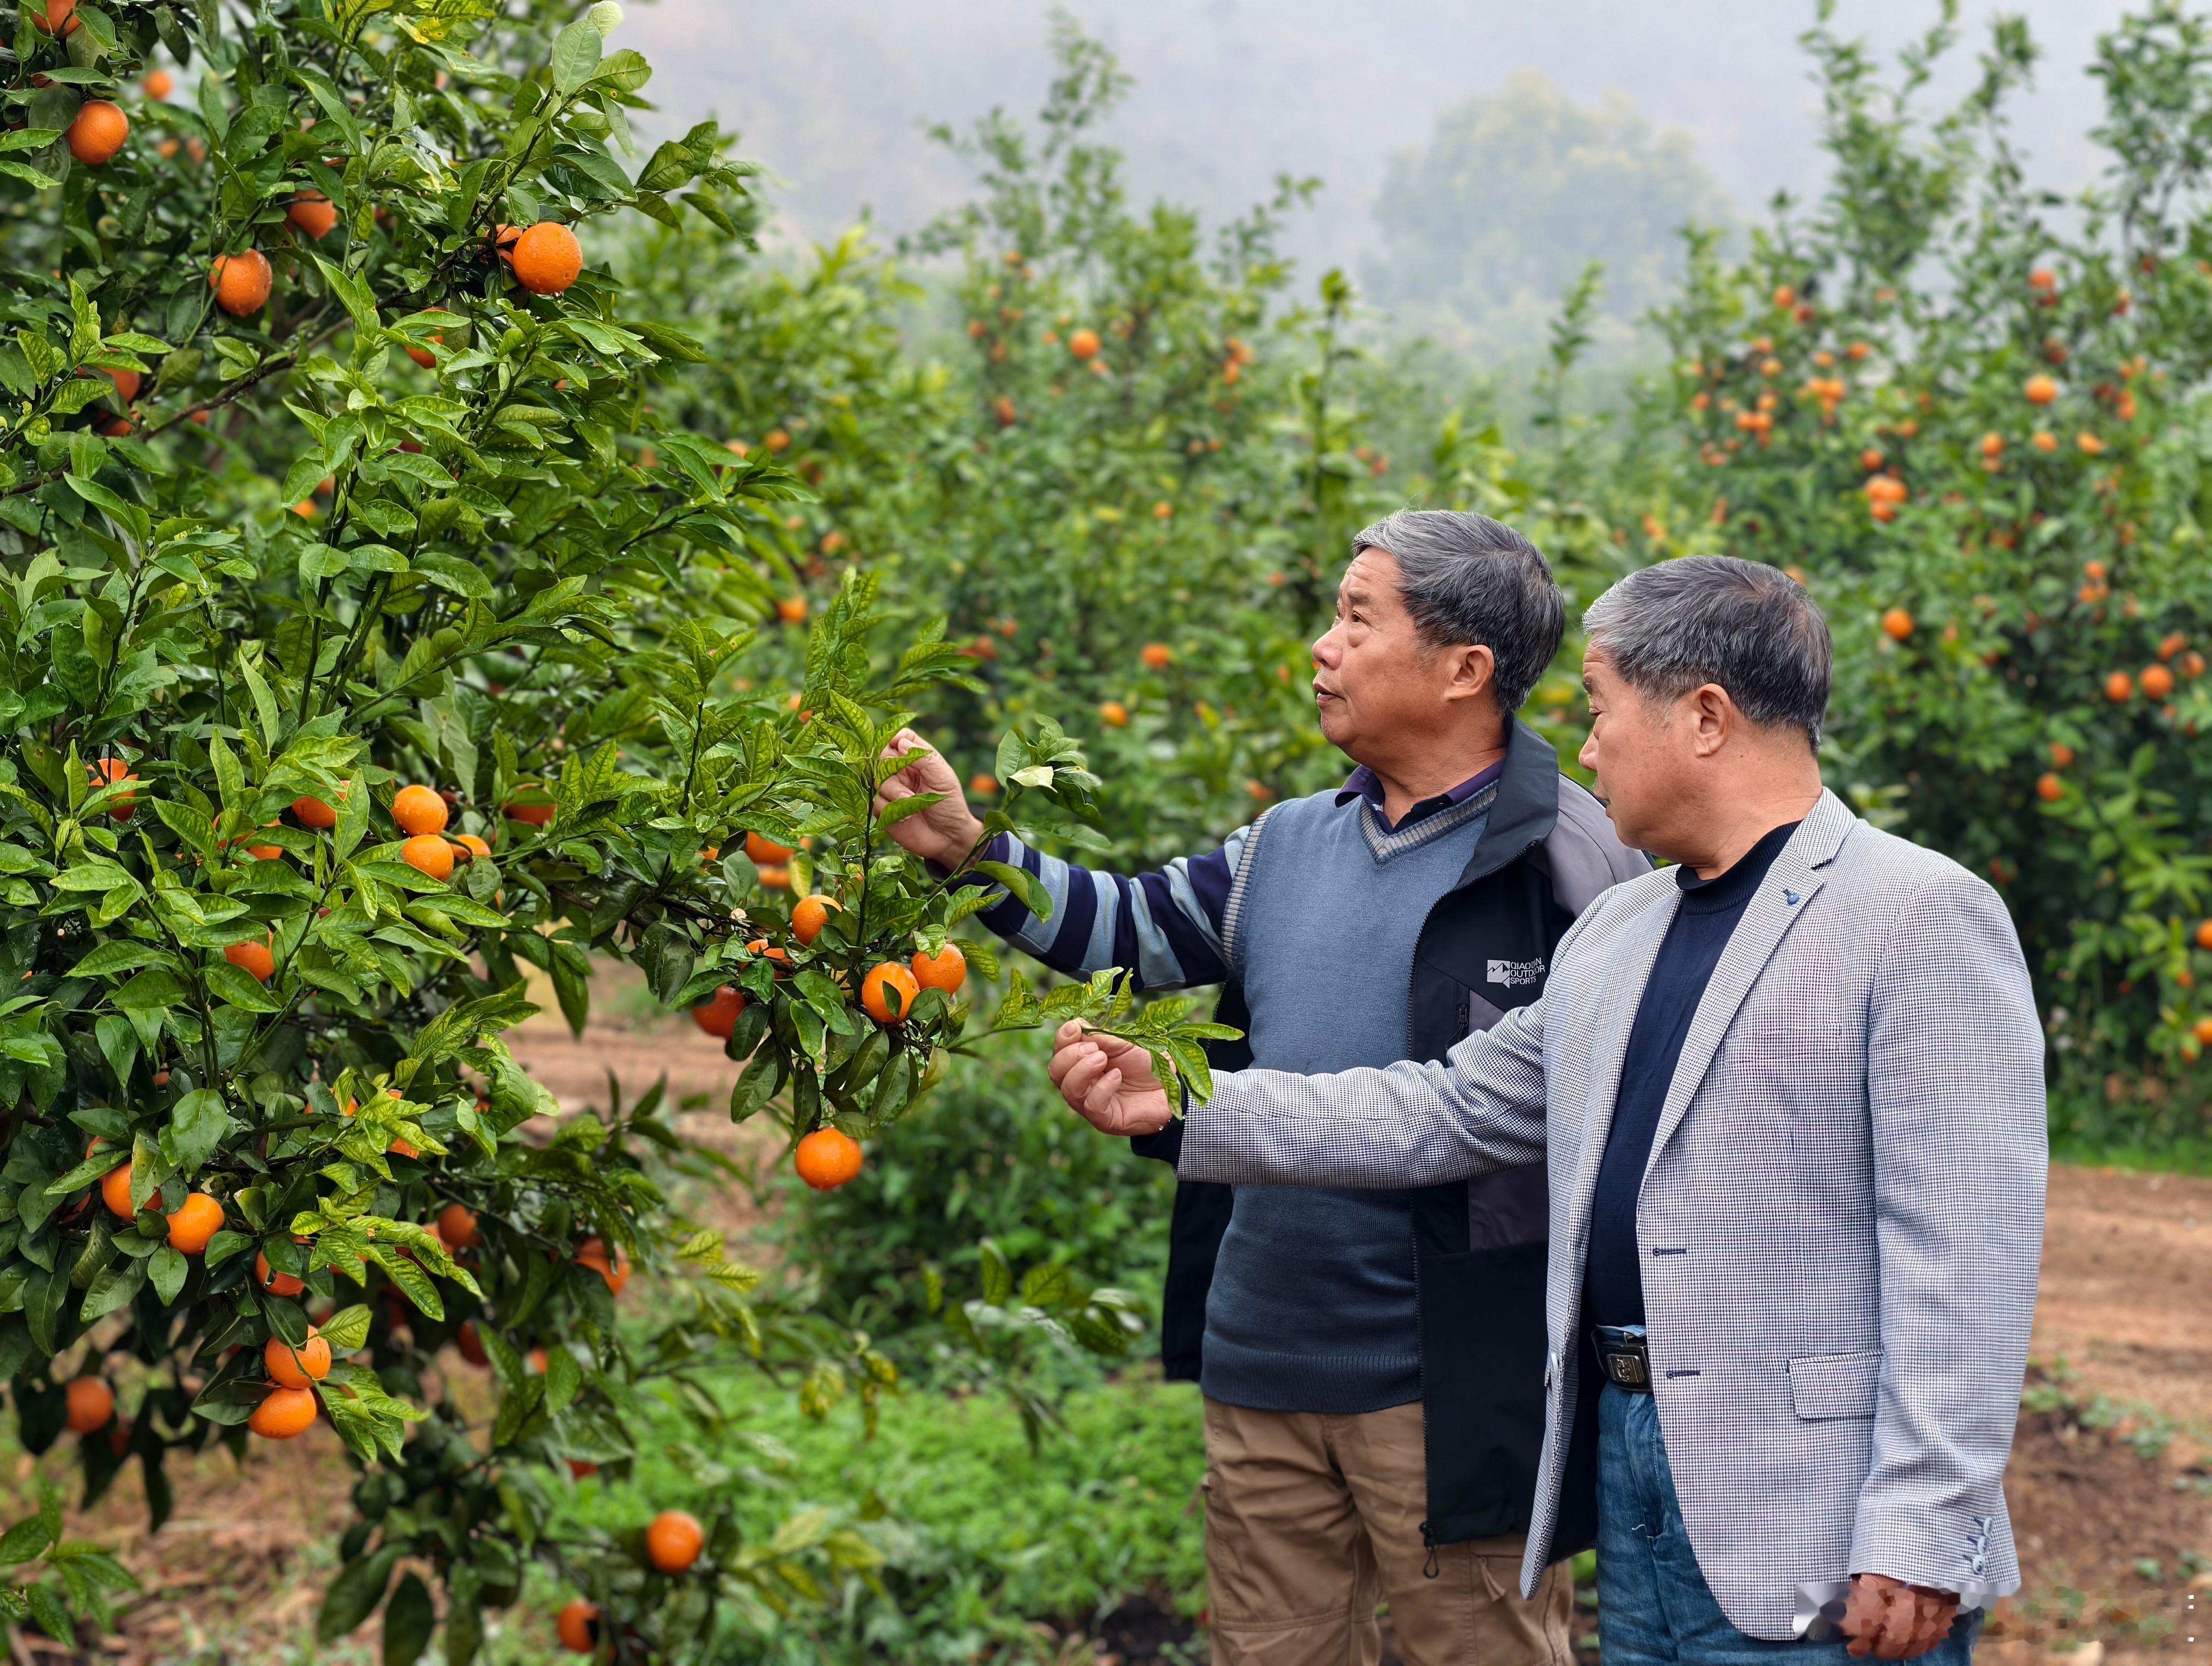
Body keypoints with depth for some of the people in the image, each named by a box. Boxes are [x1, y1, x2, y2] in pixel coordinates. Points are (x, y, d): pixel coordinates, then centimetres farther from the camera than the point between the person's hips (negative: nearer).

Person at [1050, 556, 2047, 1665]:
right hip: (1630, 1484, 8)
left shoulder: (1925, 921, -9)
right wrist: (1185, 1107, 12)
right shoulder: (1614, 934, 16)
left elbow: (1962, 1249, -15)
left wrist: (1920, 1539, -20)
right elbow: (1444, 1114, 18)